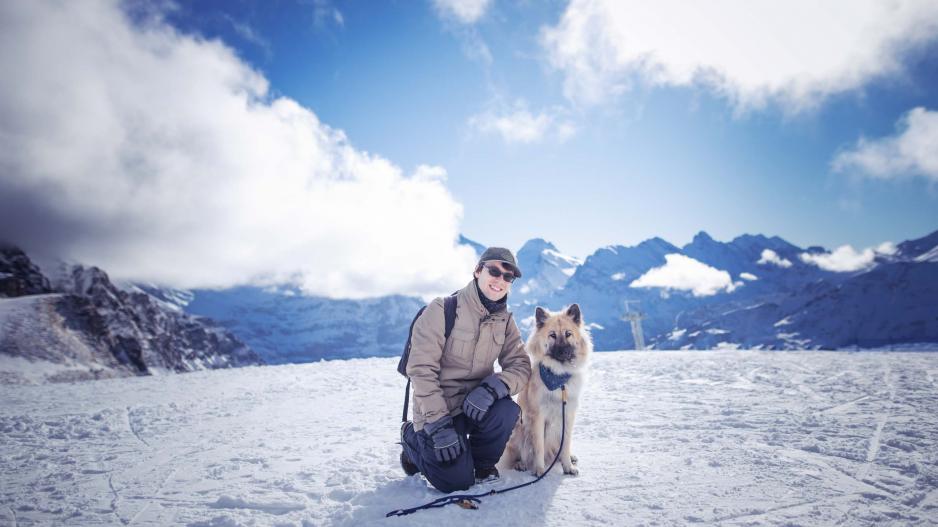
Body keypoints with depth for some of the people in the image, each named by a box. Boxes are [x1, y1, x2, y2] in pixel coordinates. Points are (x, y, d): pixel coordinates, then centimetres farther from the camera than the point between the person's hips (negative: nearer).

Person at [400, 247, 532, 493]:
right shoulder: (442, 310, -14)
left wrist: (493, 387, -27)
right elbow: (421, 369, -18)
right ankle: (413, 438, 14)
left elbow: (521, 365, -5)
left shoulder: (504, 320, 3)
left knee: (506, 410, -27)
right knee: (457, 481, -16)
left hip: (476, 403, 4)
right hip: (438, 407, -4)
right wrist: (439, 424, -23)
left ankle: (483, 463, 4)